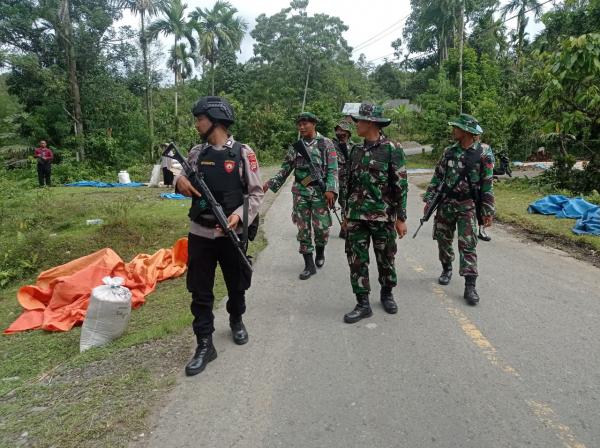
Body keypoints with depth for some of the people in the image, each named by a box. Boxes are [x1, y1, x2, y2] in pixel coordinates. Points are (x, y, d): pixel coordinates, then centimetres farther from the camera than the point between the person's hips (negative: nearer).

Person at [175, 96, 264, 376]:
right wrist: (179, 180, -6)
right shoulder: (196, 153, 5)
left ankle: (236, 321, 43)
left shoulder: (242, 153, -7)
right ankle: (204, 345, 17)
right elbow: (187, 184, 17)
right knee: (200, 292, 5)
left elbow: (256, 193, -6)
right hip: (199, 234, 3)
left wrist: (239, 214, -23)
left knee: (236, 285, 16)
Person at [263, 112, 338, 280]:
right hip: (300, 192, 3)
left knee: (321, 227, 0)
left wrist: (330, 189, -16)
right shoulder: (296, 146, 9)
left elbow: (333, 169, -5)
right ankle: (309, 265, 10)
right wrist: (270, 183, 1)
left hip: (320, 191, -3)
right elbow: (285, 169, 12)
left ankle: (320, 253, 30)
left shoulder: (326, 143, 0)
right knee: (303, 228, 2)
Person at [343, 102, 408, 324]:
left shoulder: (392, 149, -8)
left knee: (386, 259, 10)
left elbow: (401, 186, -8)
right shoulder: (356, 150, 9)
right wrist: (347, 214, 15)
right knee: (356, 260, 2)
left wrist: (401, 218, -10)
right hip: (356, 215, 5)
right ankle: (363, 304, 12)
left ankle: (387, 294, 33)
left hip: (383, 215, -4)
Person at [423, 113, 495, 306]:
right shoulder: (449, 152, 5)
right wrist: (429, 199, 6)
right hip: (445, 204, 4)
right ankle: (447, 269, 36)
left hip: (467, 206, -4)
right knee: (443, 240, 13)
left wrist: (488, 212, -6)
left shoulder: (483, 155, -7)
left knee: (468, 245, -7)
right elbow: (437, 176, 10)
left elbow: (488, 185, -5)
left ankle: (470, 286, -5)